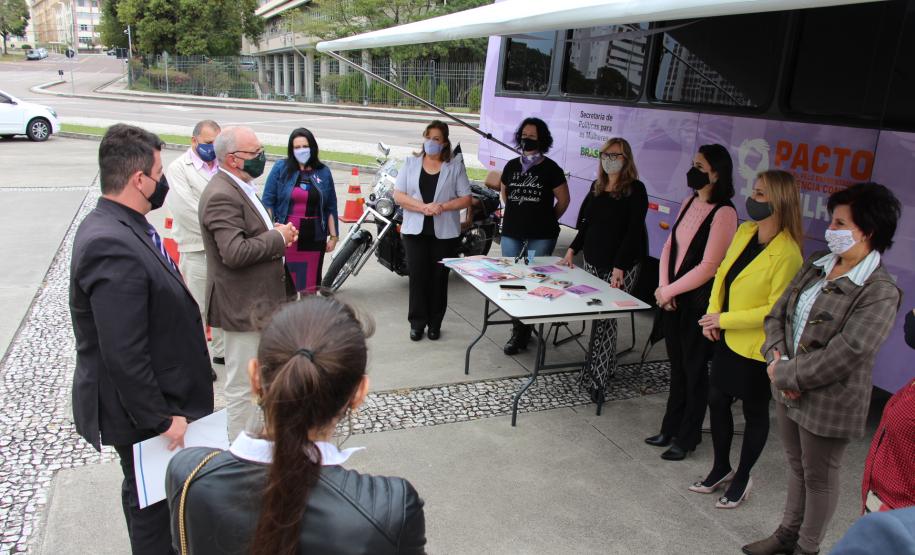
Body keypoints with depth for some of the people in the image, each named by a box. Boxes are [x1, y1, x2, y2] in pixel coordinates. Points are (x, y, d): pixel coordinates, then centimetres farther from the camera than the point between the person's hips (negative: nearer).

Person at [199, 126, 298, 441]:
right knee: (242, 385, 3)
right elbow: (234, 252, -31)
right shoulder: (222, 196, -22)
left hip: (256, 302, 11)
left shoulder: (240, 187, 11)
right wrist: (278, 237, -18)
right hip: (243, 306, -11)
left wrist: (276, 232, 4)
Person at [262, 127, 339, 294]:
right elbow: (268, 201, 1)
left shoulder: (324, 172, 8)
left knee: (311, 283, 8)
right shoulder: (280, 168, 2)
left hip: (314, 238, 2)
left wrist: (333, 236, 6)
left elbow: (331, 208, 10)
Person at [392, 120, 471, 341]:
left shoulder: (455, 165, 4)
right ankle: (417, 322, 12)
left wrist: (442, 207, -16)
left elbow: (466, 199, 0)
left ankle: (435, 323, 19)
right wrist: (423, 207, -15)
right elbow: (398, 195, 0)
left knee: (439, 278, 6)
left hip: (445, 232, -1)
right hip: (415, 230, 1)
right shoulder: (411, 163, 7)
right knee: (418, 276, 0)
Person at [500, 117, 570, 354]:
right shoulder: (512, 166, 9)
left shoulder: (550, 168, -4)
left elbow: (563, 200, 3)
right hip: (511, 232, 5)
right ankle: (519, 330, 16)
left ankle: (523, 332, 8)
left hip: (541, 235, -4)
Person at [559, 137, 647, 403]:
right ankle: (607, 366, 21)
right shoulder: (597, 187, 13)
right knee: (598, 316, 7)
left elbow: (634, 230, -13)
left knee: (605, 319, -8)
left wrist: (620, 267, -19)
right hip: (593, 262, 6)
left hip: (621, 266, -6)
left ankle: (597, 378, -4)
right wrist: (572, 249, 12)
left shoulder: (635, 189, -7)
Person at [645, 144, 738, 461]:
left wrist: (668, 291, -12)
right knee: (677, 366, 18)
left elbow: (708, 267, -19)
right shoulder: (689, 203, 6)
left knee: (694, 370, 8)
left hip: (698, 304, -7)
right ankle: (671, 429, 33)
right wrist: (663, 288, -3)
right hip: (672, 300, 7)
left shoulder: (723, 213, -17)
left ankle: (687, 438, 25)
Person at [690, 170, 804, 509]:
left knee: (754, 412, 13)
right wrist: (712, 313, -4)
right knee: (717, 401, 17)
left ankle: (742, 479, 32)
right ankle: (721, 469, 37)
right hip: (727, 339, 7)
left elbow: (777, 309, -23)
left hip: (756, 347, -7)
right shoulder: (744, 231, 0)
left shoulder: (787, 254, -23)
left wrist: (725, 319, -19)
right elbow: (723, 272, 9)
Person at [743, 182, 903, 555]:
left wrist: (786, 374, -19)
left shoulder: (880, 291, -20)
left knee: (819, 477, 13)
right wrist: (777, 356, -12)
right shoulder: (817, 264, 4)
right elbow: (778, 312, 4)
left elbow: (845, 354, -26)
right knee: (796, 467, 24)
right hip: (789, 391, 7)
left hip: (829, 402, -7)